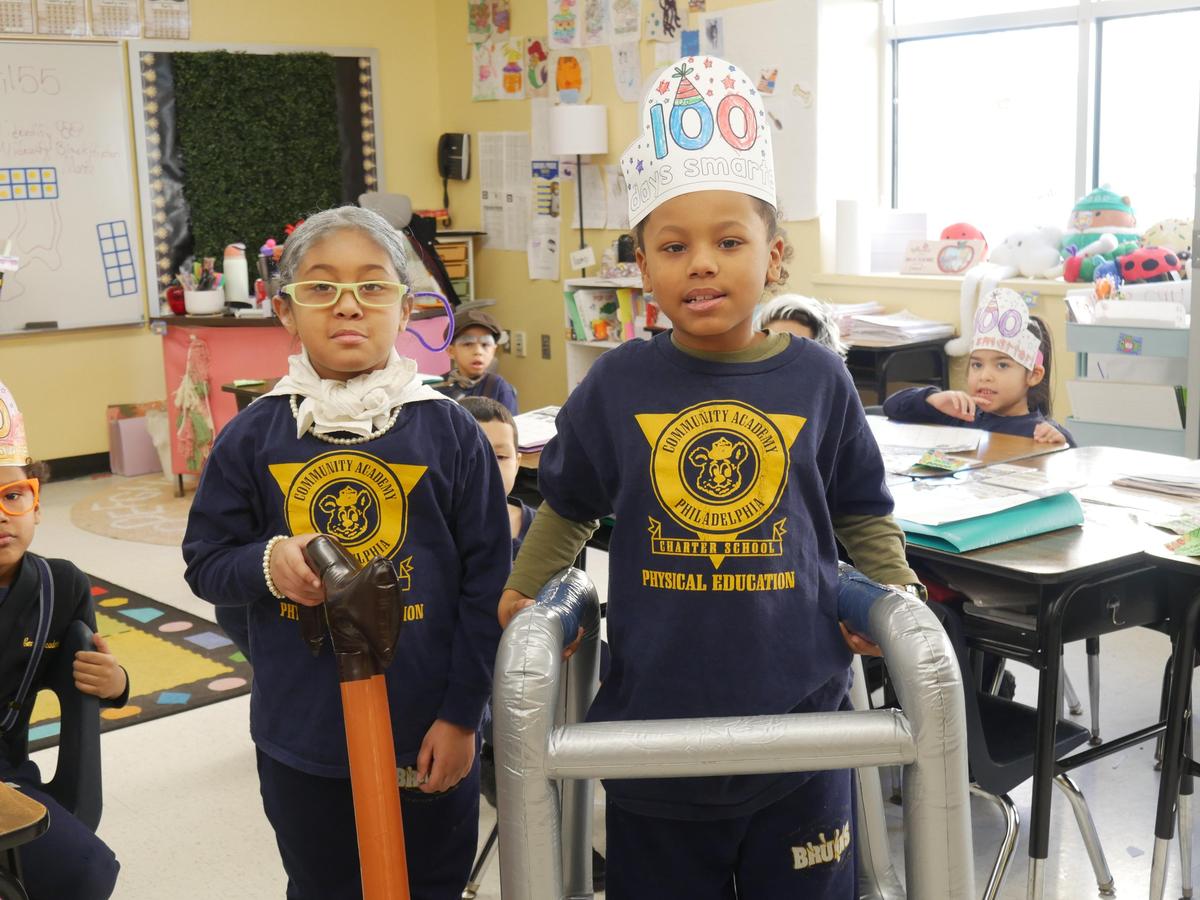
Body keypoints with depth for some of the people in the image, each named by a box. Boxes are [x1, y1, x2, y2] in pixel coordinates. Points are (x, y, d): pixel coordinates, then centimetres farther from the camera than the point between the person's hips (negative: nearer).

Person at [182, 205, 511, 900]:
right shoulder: (253, 437, -2)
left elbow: (486, 582, -4)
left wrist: (461, 713, -6)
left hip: (429, 734, -1)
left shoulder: (450, 431, -6)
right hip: (301, 737, 1)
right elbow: (205, 563, 3)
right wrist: (269, 564, -19)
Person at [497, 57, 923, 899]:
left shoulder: (817, 379, -4)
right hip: (653, 716, 0)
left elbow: (863, 510, 12)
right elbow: (569, 505, 14)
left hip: (799, 714, 0)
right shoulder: (618, 383, -4)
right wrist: (525, 591, 7)